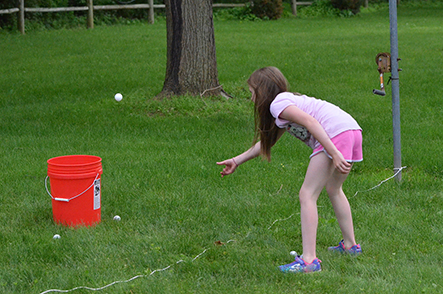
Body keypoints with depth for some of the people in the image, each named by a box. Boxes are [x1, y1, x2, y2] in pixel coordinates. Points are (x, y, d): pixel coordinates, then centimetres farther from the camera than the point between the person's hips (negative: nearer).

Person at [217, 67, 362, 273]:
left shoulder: (278, 104, 1)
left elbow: (311, 122, -15)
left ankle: (309, 260, -13)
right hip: (353, 131, 10)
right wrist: (237, 161, 48)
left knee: (307, 195, -6)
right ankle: (350, 245, 37)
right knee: (333, 190, 29)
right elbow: (266, 142, 41)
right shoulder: (289, 100, 31)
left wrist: (334, 153, -22)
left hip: (335, 134, -10)